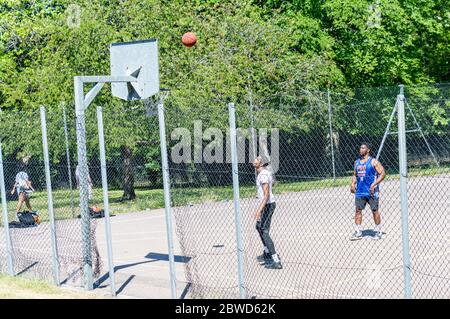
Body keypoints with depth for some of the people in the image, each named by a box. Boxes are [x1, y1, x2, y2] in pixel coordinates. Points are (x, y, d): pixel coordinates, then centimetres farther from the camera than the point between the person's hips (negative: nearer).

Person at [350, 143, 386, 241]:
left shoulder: (373, 162, -6)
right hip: (359, 191, 6)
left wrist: (374, 184, -19)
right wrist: (353, 183, 4)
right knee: (358, 210, 2)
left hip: (371, 191, -5)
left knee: (375, 210, 3)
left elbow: (382, 173, -10)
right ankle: (358, 232, 5)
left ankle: (378, 231, 14)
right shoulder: (357, 162, 13)